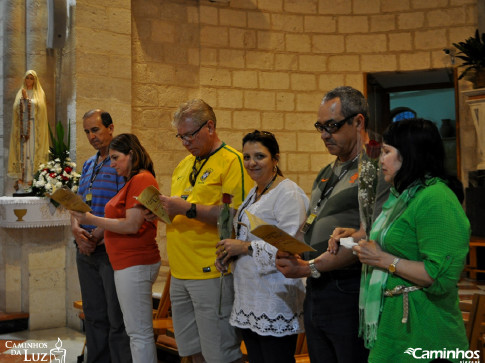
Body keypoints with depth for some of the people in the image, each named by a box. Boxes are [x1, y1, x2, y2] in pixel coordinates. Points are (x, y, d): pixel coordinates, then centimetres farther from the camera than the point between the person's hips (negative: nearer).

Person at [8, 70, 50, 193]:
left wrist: (27, 99, -9)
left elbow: (37, 107, -3)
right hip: (21, 127, 2)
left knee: (32, 152, -8)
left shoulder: (39, 93, 11)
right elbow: (17, 109, 8)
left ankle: (30, 182, -9)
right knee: (21, 152, -5)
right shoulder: (20, 93, 17)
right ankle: (21, 182, -7)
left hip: (34, 127, -2)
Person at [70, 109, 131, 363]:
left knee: (117, 318, -1)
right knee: (93, 315, 15)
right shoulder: (88, 165, 17)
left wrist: (95, 237, -15)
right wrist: (76, 229, -5)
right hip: (86, 249, 8)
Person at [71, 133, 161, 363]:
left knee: (139, 333, -4)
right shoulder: (132, 182, 19)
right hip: (128, 263, 11)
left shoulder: (141, 180, -14)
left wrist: (91, 219, -14)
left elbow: (132, 225, -19)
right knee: (136, 331, 15)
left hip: (135, 264, -11)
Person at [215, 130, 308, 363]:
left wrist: (245, 248, -18)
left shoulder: (288, 193, -14)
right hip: (248, 299, 9)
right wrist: (229, 253, 6)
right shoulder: (254, 192, 15)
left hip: (276, 302, -9)